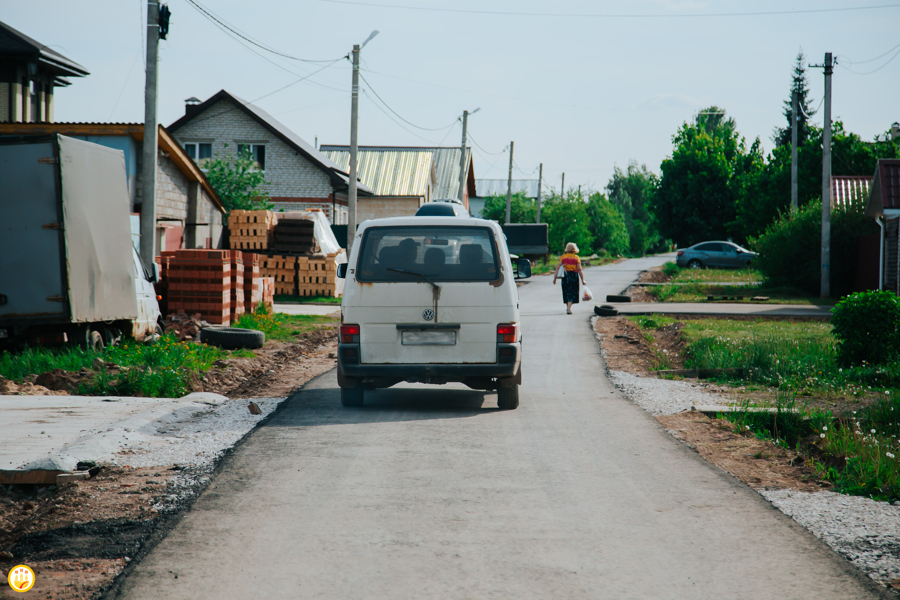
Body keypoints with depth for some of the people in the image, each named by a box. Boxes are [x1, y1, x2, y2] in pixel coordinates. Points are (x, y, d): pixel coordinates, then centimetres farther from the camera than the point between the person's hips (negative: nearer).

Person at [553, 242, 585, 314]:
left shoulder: (563, 257, 2)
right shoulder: (576, 258, -1)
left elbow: (558, 268, -4)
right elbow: (579, 269, -5)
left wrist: (555, 278, -2)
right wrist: (582, 280, -1)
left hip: (565, 276, 1)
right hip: (574, 275, -1)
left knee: (566, 292, 15)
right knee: (572, 293, 2)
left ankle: (568, 307, 24)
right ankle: (569, 308, -14)